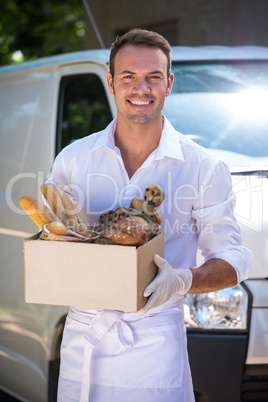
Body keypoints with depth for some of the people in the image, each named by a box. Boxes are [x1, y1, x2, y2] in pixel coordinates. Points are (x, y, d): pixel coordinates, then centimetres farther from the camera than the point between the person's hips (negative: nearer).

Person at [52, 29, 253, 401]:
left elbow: (234, 258, 0)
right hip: (81, 340, 2)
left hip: (154, 345, -2)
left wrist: (182, 280, -19)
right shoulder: (73, 158, 5)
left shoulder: (204, 168, -2)